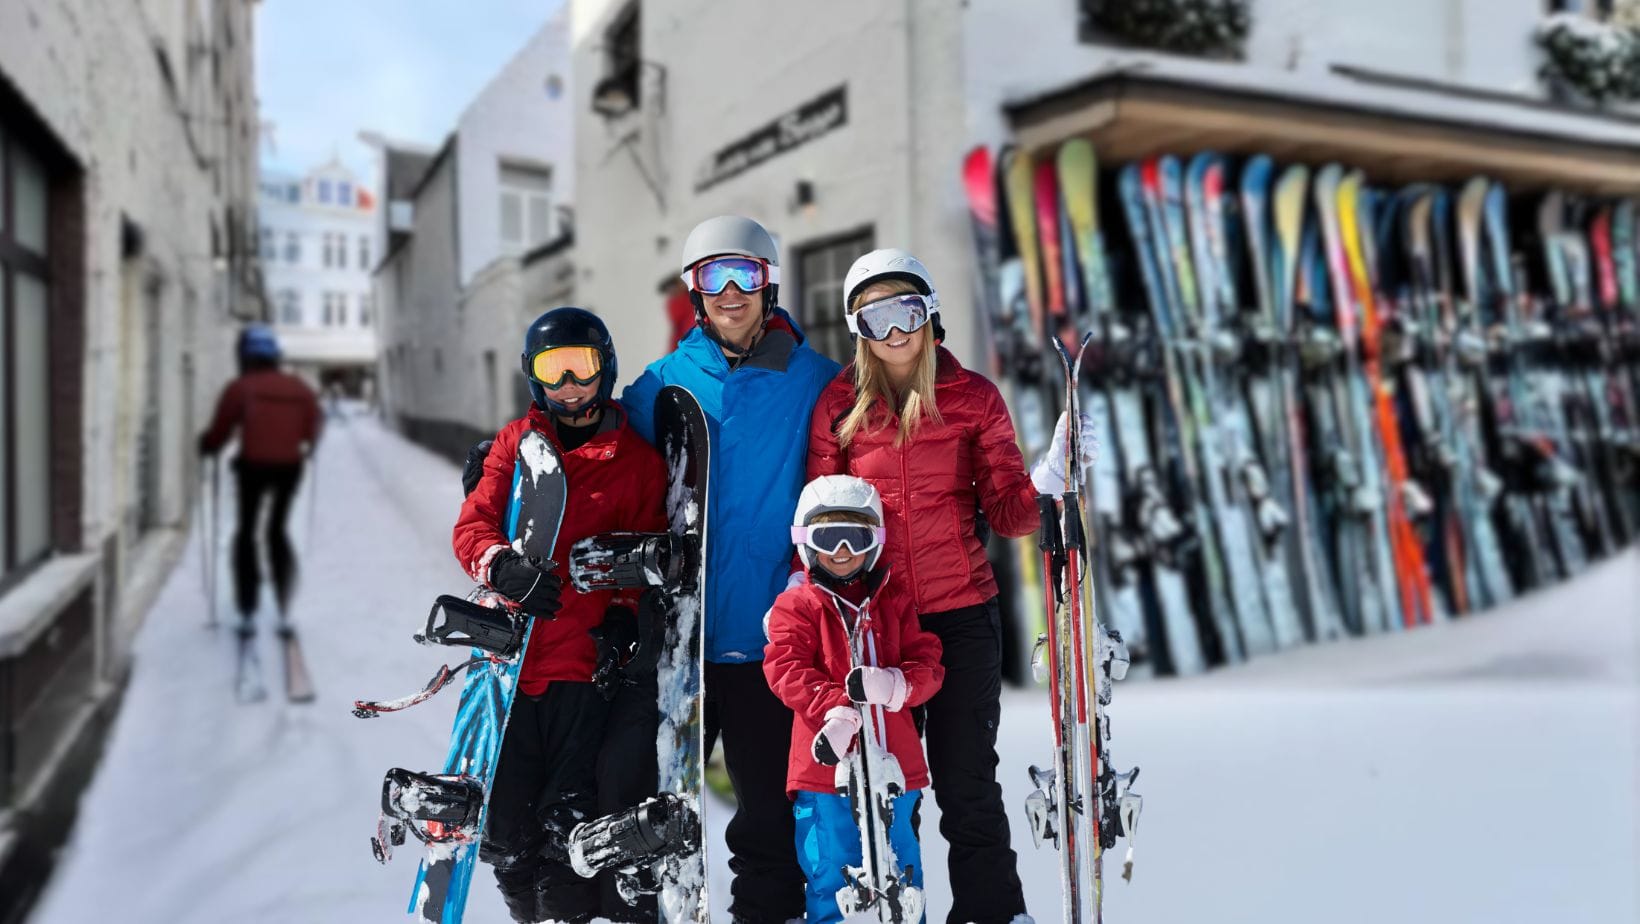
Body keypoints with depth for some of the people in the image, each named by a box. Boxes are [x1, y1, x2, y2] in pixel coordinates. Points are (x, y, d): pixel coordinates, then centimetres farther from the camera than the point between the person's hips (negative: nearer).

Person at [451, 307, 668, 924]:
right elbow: (471, 527, 4)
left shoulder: (638, 459, 7)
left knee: (568, 824, -8)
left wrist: (624, 617, -12)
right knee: (504, 826, 6)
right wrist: (503, 566, -19)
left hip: (590, 664, -2)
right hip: (512, 659, 3)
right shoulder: (515, 442, 12)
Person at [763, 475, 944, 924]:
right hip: (827, 760, -3)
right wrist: (834, 708, -28)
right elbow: (786, 668, -12)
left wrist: (896, 684, -20)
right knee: (830, 866, 4)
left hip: (894, 760, 3)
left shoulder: (894, 598, 10)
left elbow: (927, 662, 3)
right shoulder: (796, 604, 1)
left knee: (901, 866, 16)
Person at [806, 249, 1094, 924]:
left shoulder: (973, 397, 1)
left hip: (961, 615, -1)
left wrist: (1045, 484, -18)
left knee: (966, 781, 4)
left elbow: (1005, 510, 0)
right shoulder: (839, 404, 3)